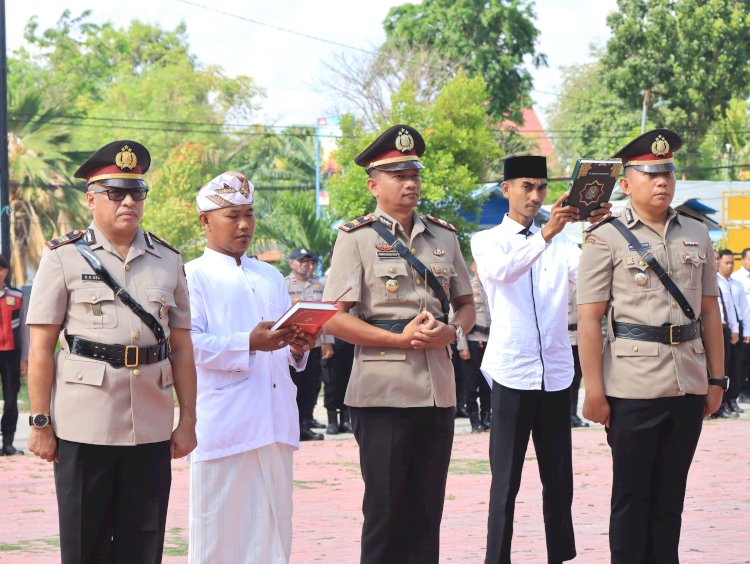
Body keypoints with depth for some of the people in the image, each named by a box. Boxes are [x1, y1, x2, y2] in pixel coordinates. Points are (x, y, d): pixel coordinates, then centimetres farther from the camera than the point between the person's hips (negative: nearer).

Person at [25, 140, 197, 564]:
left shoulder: (168, 262, 10)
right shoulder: (65, 259, 0)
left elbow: (182, 348, 12)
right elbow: (41, 348, -2)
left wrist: (188, 421, 7)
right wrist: (41, 424, -6)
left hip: (152, 429, 3)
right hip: (85, 428, -3)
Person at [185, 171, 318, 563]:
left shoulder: (271, 277, 21)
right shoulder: (194, 276, 1)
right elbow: (188, 344, -11)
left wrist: (297, 347, -1)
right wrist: (249, 344, -22)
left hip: (275, 422, 6)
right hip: (223, 424, -6)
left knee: (273, 528, 6)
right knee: (219, 532, -3)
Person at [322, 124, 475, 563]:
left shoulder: (444, 237, 12)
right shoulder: (357, 239, -2)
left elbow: (466, 305, 18)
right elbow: (335, 319, -8)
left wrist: (452, 332, -5)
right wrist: (401, 339, -16)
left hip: (438, 391, 5)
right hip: (384, 392, -4)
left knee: (427, 510, 8)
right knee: (385, 510, 0)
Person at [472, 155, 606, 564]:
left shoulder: (560, 243, 13)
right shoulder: (488, 241, 3)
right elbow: (500, 270, -21)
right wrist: (545, 234, -34)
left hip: (556, 372, 4)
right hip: (513, 372, -4)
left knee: (559, 478, 7)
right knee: (506, 480, -2)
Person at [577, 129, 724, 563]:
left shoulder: (697, 235, 10)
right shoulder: (606, 240, -3)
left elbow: (710, 313, 13)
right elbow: (590, 321, -6)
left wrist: (716, 379, 9)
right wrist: (593, 391, -11)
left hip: (689, 385, 4)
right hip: (634, 388, -4)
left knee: (670, 495, 11)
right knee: (632, 496, 4)